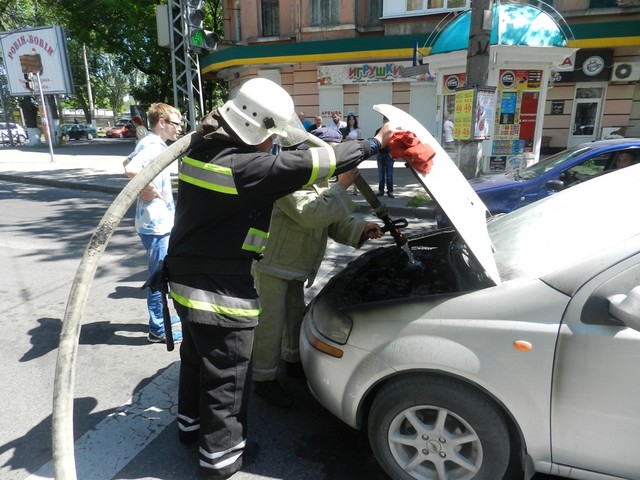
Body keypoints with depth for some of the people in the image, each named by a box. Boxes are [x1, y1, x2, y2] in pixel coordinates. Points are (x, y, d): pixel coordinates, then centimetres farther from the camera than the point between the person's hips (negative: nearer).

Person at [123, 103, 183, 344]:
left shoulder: (149, 143, 11)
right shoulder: (153, 145, -18)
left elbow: (128, 163, 27)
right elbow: (131, 169, -36)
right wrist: (151, 190, -21)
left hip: (158, 221, 10)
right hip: (156, 222, -10)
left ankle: (160, 315, 35)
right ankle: (158, 330, 11)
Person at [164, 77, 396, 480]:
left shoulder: (203, 152, 3)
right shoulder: (241, 167, -26)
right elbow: (307, 166, -26)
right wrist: (372, 145, -16)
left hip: (188, 281, 9)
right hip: (221, 293, -9)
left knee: (197, 358, 27)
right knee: (227, 375, 10)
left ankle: (192, 423, 48)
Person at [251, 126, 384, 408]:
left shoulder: (320, 182, 9)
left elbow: (336, 223, 8)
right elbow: (311, 215, -35)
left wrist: (362, 229, -10)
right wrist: (342, 186, -29)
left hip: (295, 267, 10)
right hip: (271, 264, -10)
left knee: (296, 315, 21)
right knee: (271, 323, -1)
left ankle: (293, 361, 41)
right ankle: (263, 379, 15)